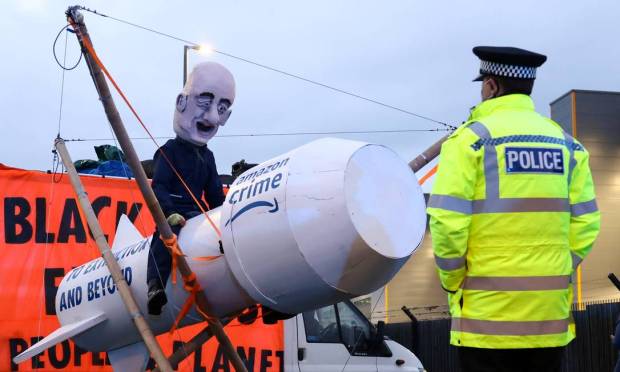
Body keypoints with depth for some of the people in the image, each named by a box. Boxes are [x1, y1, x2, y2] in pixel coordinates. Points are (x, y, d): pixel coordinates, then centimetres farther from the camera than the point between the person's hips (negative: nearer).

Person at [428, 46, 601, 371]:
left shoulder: (472, 138, -6)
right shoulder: (565, 143, 9)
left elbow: (448, 223, -14)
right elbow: (585, 225, 5)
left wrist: (452, 281, 0)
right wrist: (552, 275, 13)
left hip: (488, 313, -5)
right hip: (550, 316, 5)